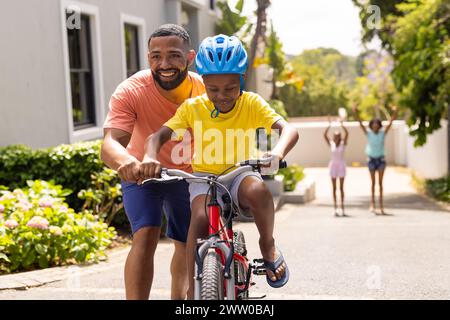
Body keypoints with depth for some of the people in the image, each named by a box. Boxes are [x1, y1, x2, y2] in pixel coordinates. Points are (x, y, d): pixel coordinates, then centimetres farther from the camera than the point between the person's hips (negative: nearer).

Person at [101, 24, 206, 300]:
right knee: (146, 236, -27)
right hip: (141, 173, -3)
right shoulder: (131, 92, -31)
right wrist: (127, 162, -65)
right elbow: (111, 143, -43)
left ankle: (178, 297, 43)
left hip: (186, 174, 3)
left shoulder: (205, 91, -22)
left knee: (188, 245, 15)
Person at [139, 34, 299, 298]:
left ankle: (268, 244, -6)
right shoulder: (192, 108, -8)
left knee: (258, 190, -36)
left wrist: (278, 152, -44)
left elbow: (289, 130, -21)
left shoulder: (252, 104, -9)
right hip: (203, 177, 0)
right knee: (201, 218, -31)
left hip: (239, 173, 0)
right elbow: (159, 136, -15)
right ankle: (193, 291, -16)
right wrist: (150, 157, -38)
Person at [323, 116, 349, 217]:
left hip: (341, 165, -1)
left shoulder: (343, 144, -1)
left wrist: (342, 124, -20)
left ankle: (342, 207, 6)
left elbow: (347, 133, -15)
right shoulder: (331, 144, 1)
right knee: (334, 187, 3)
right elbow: (324, 135, -11)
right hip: (333, 165, 1)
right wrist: (329, 126, -17)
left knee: (341, 187, 2)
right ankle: (335, 208, 4)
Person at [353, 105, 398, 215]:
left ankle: (381, 206, 4)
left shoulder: (383, 133, -3)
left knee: (380, 182, 3)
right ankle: (372, 205, 1)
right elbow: (360, 123, -12)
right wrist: (356, 112, -23)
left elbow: (390, 123, -11)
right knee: (373, 182, 1)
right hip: (371, 159, -1)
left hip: (381, 159, 1)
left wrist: (394, 113, -25)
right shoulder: (368, 133, -4)